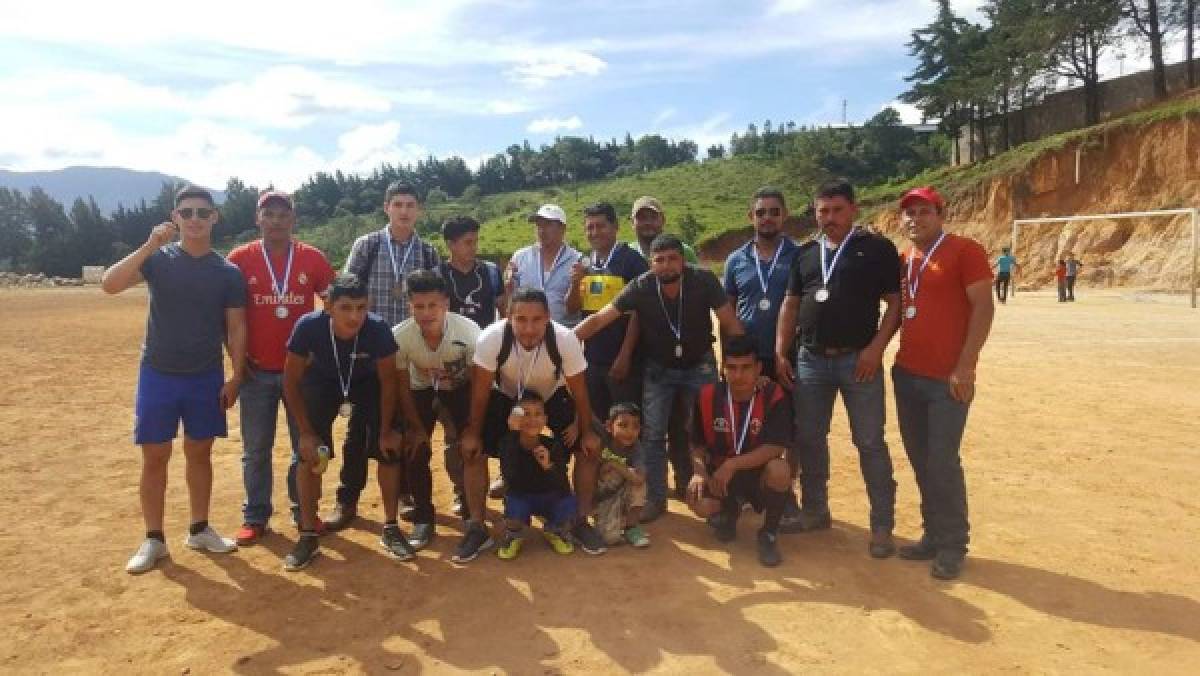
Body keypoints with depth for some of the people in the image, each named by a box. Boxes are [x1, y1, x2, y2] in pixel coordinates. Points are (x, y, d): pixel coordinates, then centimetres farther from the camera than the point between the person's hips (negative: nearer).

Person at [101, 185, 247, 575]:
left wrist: (236, 377, -3)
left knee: (199, 453, 11)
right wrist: (150, 246, -27)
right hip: (158, 375, -1)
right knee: (154, 457, 4)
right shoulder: (158, 259, -3)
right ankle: (153, 539, 16)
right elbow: (109, 284, -18)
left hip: (206, 378, 1)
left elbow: (236, 328, 2)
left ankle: (199, 529, 24)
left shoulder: (228, 272, 0)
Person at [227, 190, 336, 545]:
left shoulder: (313, 258, -2)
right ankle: (255, 516, 22)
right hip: (256, 370, 0)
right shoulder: (239, 259, -2)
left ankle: (304, 511, 24)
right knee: (256, 449, 9)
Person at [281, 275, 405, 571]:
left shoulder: (378, 329, -36)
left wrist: (386, 430, -11)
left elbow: (388, 382, -18)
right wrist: (306, 431, -16)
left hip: (367, 383, 0)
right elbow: (291, 381, -19)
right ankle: (308, 536, 7)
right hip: (322, 382, 0)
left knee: (389, 449, -5)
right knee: (309, 452, -8)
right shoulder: (309, 326, -35)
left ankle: (390, 529, 12)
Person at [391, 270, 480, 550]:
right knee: (414, 450, -9)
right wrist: (418, 428, -9)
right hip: (421, 389, 1)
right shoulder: (399, 336, -31)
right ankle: (423, 518, 10)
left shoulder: (469, 332, -35)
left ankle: (473, 511, 9)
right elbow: (402, 387, -15)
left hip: (460, 387, -1)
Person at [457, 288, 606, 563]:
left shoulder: (566, 340, -35)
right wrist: (473, 432, -12)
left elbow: (579, 390, -19)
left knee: (589, 449, -10)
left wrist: (587, 431, -9)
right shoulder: (490, 339, -36)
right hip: (505, 395, 0)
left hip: (553, 395, 0)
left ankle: (581, 522, 10)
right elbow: (481, 390, -20)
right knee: (472, 451, -13)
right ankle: (477, 528, 4)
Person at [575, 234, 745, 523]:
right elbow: (600, 318, -21)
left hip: (700, 367, 0)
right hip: (658, 369, 1)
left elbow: (731, 324, -18)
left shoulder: (704, 280, -23)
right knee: (653, 435, 3)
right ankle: (655, 499, 18)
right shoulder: (640, 288, -21)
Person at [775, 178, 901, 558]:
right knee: (808, 438, 11)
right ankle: (815, 510, 27)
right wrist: (780, 353, 6)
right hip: (810, 359, 5)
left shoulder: (877, 248, -1)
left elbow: (895, 302, -4)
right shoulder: (805, 253, 12)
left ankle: (882, 526, 11)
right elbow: (791, 304, 13)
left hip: (857, 359, -5)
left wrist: (876, 347, -15)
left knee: (870, 442, 1)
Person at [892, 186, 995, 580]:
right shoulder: (902, 261, 12)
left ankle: (953, 545, 11)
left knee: (943, 462, -4)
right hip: (906, 374, 7)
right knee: (920, 460, 12)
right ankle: (933, 535, 25)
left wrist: (965, 366, -16)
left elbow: (983, 307, -12)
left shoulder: (964, 251, -7)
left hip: (948, 378, -7)